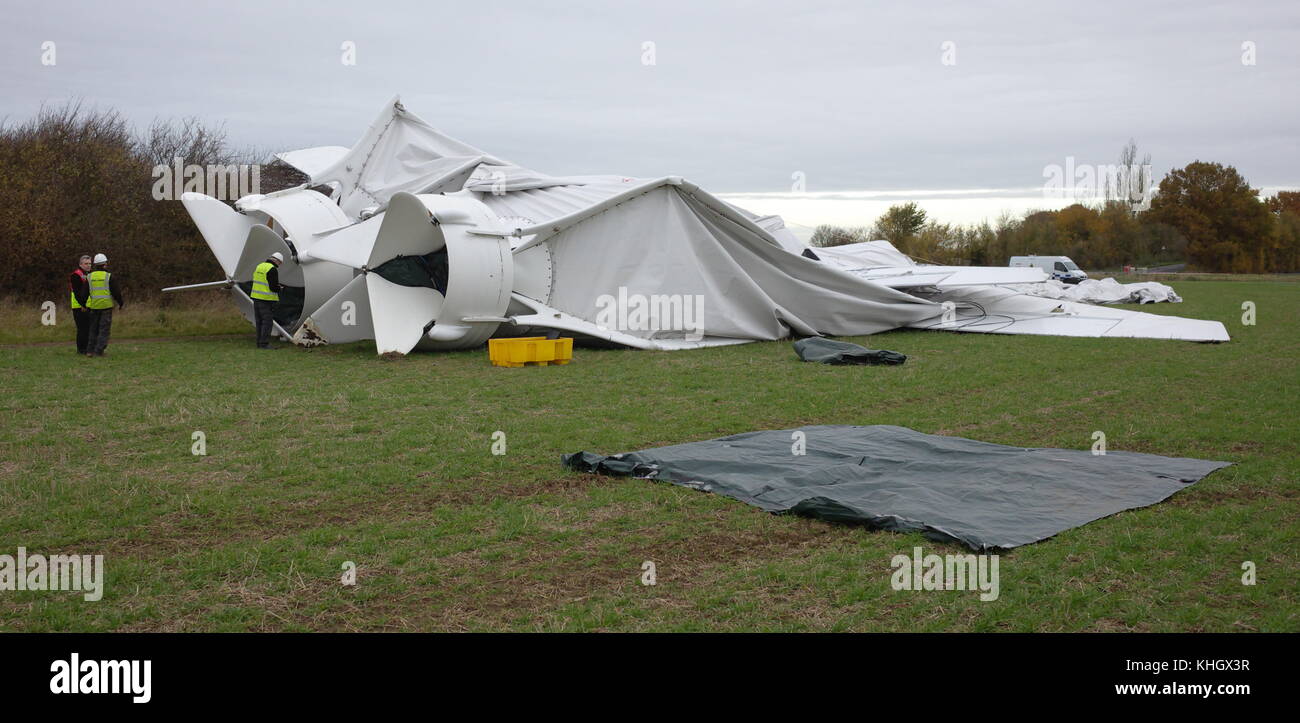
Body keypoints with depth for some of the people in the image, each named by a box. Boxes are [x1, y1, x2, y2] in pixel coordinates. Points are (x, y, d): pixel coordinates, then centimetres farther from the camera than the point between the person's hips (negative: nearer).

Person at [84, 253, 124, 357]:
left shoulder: (89, 277, 5)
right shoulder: (110, 277, -7)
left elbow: (85, 293, 10)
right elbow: (116, 292, -6)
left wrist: (85, 305, 21)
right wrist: (120, 303, 8)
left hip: (94, 306, 4)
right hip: (106, 306, -4)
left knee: (93, 329, 14)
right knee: (104, 329, 0)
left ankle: (90, 350, 13)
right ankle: (99, 351, -5)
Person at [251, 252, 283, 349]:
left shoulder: (259, 266, 13)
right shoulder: (273, 270, -15)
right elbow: (274, 287, -19)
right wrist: (279, 288, 4)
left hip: (256, 297, 9)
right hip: (267, 299, -9)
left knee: (259, 321, 12)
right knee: (267, 321, -5)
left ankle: (259, 342, 16)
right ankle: (264, 343, -7)